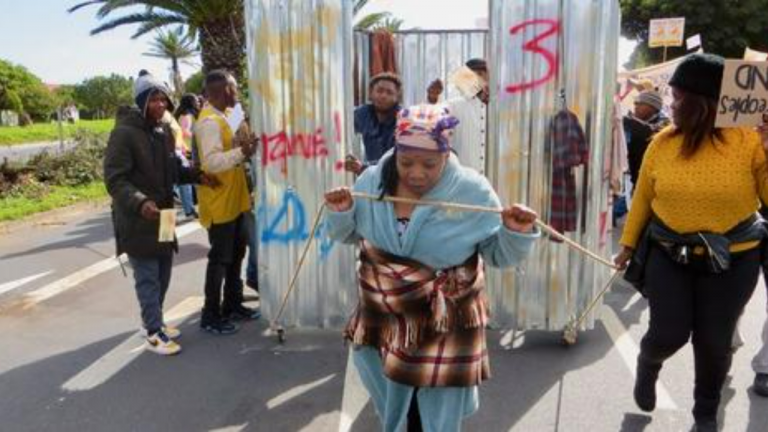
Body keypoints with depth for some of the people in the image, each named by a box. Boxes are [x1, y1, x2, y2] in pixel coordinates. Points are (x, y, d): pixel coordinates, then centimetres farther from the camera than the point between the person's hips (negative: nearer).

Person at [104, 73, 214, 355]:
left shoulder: (164, 131, 9)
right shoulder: (124, 134, -16)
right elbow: (114, 179, -20)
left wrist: (196, 176, 1)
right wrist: (139, 202, -35)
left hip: (163, 215, 8)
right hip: (137, 220, -8)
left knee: (163, 274, 17)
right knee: (147, 277, 1)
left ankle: (154, 321, 35)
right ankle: (154, 333, 13)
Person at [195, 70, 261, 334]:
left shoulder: (219, 118, 13)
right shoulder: (209, 122, -19)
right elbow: (212, 162, -29)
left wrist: (243, 148, 6)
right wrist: (242, 151, -36)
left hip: (233, 201, 10)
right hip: (219, 204, -10)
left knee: (236, 255, 17)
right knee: (219, 259, -1)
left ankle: (232, 306, 30)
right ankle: (210, 316, 12)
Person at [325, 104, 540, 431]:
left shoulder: (473, 191, -18)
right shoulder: (373, 181, -9)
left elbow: (499, 254, -9)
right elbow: (351, 234, 5)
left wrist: (516, 233, -29)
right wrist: (341, 213, -15)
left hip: (445, 327, -3)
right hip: (382, 316, 3)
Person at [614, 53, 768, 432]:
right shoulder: (662, 142, -4)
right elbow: (643, 197, 6)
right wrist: (628, 244, 13)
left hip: (732, 260, -1)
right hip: (668, 255, 1)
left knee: (714, 341, 10)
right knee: (669, 334, -2)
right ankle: (648, 365, 36)